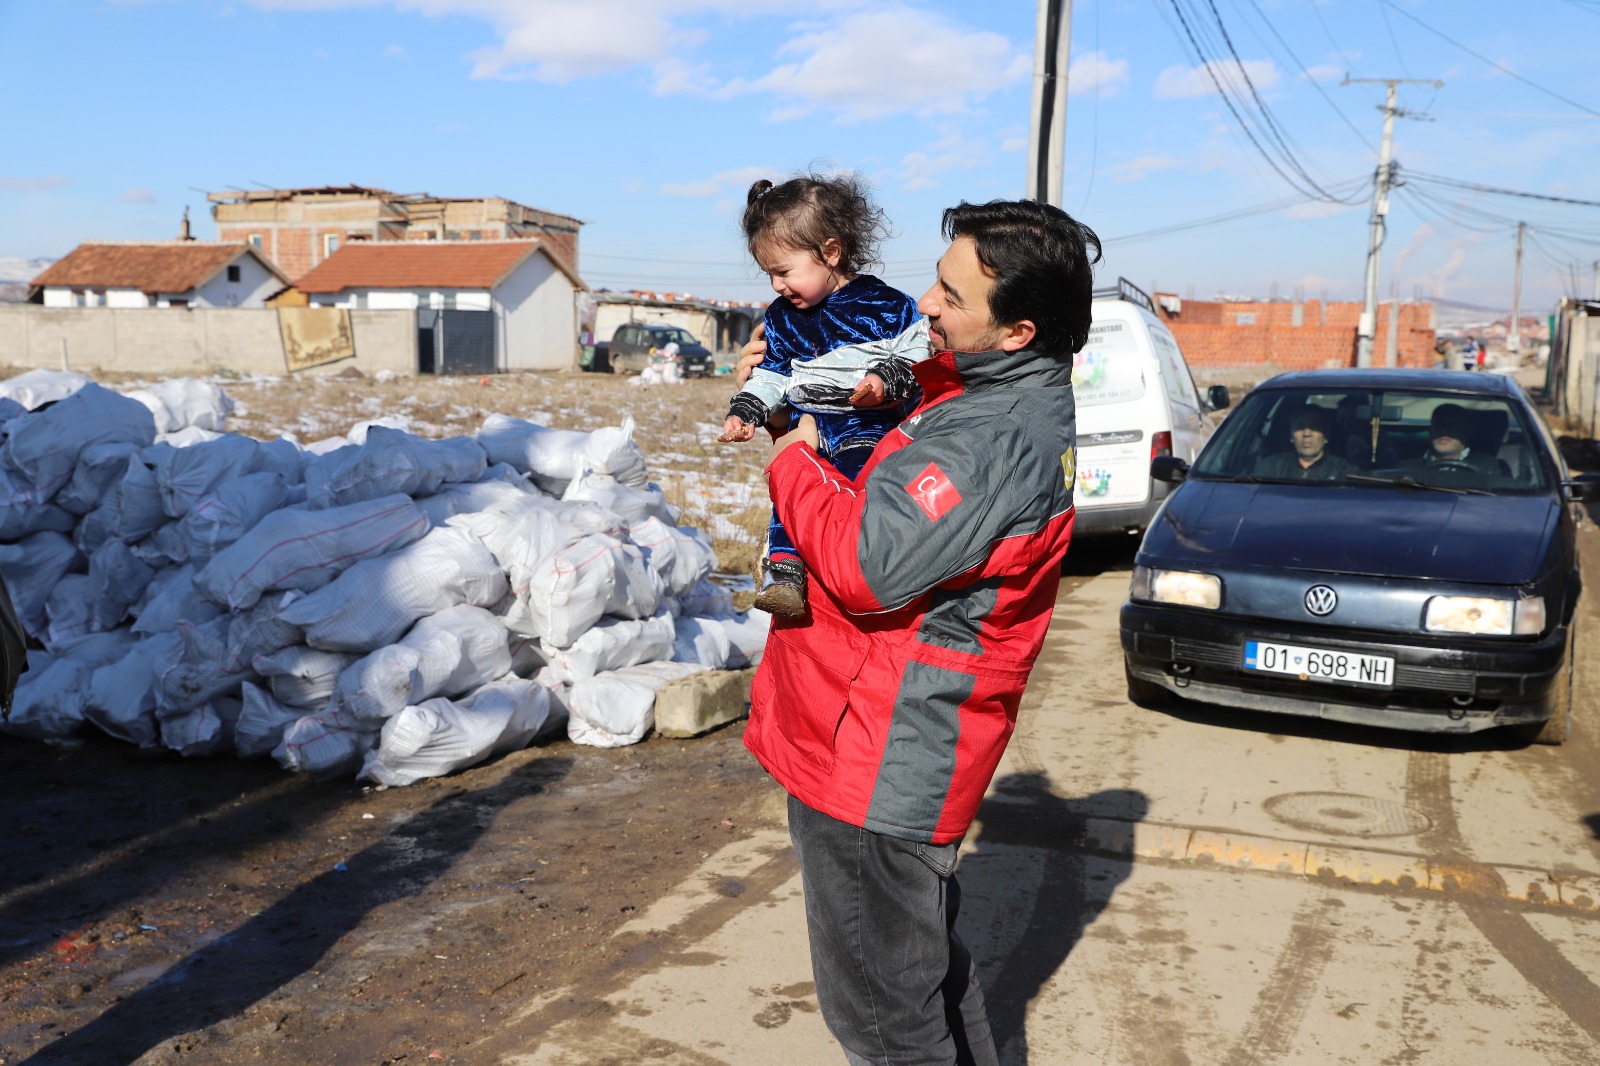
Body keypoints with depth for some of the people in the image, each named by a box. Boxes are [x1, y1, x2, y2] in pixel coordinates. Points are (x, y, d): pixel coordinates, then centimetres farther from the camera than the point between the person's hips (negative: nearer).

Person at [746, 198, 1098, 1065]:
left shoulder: (996, 439, -27)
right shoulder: (993, 388, 7)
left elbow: (864, 563, -28)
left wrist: (795, 462, -11)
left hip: (879, 762, -11)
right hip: (897, 743, 11)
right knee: (923, 956, 27)